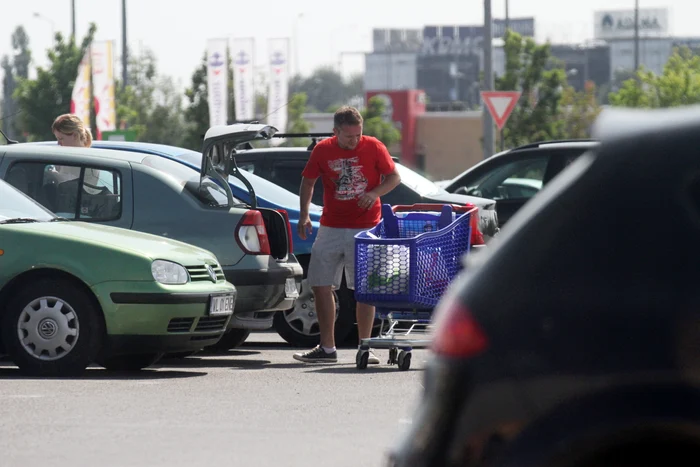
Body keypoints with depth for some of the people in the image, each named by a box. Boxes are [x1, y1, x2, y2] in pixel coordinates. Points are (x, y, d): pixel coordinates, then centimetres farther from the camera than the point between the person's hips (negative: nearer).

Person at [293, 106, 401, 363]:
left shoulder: (373, 147, -4)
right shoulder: (323, 150, 1)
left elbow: (394, 177, 3)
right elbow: (308, 181, 10)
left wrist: (374, 193, -16)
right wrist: (304, 214, -2)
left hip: (365, 228, -3)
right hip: (330, 227, 3)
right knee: (320, 285, 2)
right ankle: (327, 348, 10)